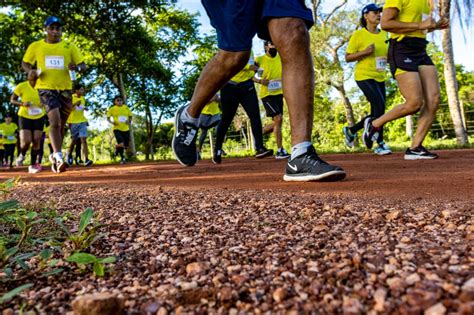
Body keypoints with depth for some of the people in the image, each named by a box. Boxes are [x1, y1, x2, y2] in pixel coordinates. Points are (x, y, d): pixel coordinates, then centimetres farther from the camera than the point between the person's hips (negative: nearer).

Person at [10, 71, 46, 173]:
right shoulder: (21, 86, -14)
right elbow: (12, 100, -4)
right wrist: (22, 103, -24)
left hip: (39, 117, 2)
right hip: (24, 116, -1)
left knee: (36, 141, -2)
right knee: (26, 141, -12)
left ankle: (33, 165, 9)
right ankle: (22, 155, 23)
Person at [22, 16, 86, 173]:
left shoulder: (70, 47, 6)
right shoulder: (35, 46, 6)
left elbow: (83, 66, 5)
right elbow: (25, 63, 15)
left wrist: (76, 67, -18)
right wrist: (30, 70, -7)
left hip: (65, 89, 2)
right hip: (46, 88, -2)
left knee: (61, 125, 9)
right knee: (55, 121, -20)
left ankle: (55, 156, 25)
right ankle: (59, 157, -21)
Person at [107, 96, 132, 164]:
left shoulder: (126, 108, 6)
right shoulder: (112, 109, 0)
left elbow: (130, 116, 14)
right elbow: (108, 118, 5)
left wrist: (129, 121, -7)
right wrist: (112, 122, -15)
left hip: (126, 129, 3)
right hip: (117, 129, -3)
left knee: (126, 146, 6)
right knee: (121, 144, -20)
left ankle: (118, 149, 42)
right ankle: (122, 158, 7)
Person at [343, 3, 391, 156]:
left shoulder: (384, 34, 12)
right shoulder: (358, 34, -4)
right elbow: (347, 57, -5)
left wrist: (389, 58, 3)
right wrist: (364, 52, -19)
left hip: (380, 77, 7)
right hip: (364, 76, -7)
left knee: (376, 113, 6)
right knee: (379, 106, -19)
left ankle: (351, 130, 26)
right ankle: (380, 144, -7)